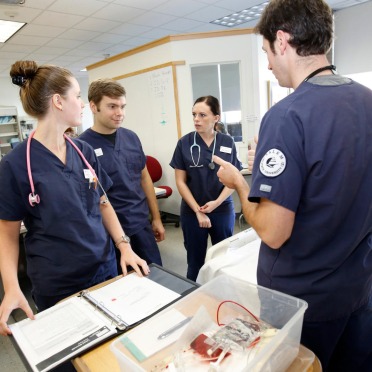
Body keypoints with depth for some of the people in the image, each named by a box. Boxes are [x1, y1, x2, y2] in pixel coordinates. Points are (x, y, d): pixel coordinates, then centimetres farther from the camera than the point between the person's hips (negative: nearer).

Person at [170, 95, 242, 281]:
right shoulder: (185, 143, -5)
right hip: (192, 212, -1)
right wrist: (198, 211, -10)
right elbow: (180, 182, -4)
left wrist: (217, 202, -14)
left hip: (223, 211, 1)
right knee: (195, 261, 10)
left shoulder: (227, 142, -1)